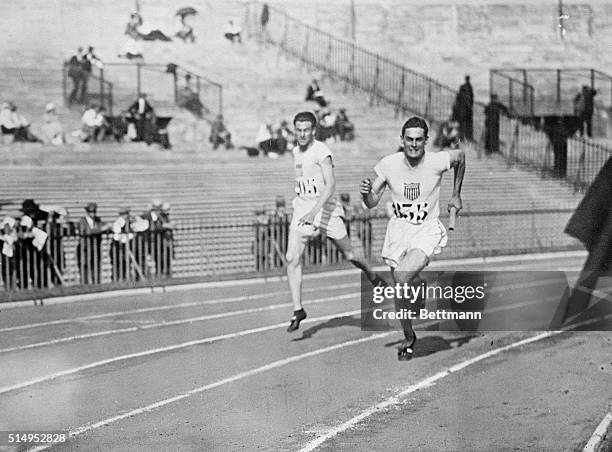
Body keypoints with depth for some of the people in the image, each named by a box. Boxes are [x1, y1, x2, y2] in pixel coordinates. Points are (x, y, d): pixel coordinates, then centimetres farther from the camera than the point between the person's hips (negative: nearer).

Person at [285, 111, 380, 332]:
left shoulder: (321, 151, -14)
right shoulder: (296, 152, 9)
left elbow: (330, 184, -24)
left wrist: (314, 211, -33)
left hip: (325, 209, -5)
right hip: (302, 210, 5)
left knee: (350, 255, 8)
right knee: (292, 258, -13)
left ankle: (372, 276, 40)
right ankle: (298, 309, -9)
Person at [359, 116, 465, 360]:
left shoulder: (437, 161, -16)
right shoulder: (388, 164, -11)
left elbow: (460, 156, 8)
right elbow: (372, 203, -4)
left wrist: (456, 194, 12)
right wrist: (366, 192, -27)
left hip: (427, 230, -3)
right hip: (399, 228, 3)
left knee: (403, 278, -26)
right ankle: (408, 337, 40)